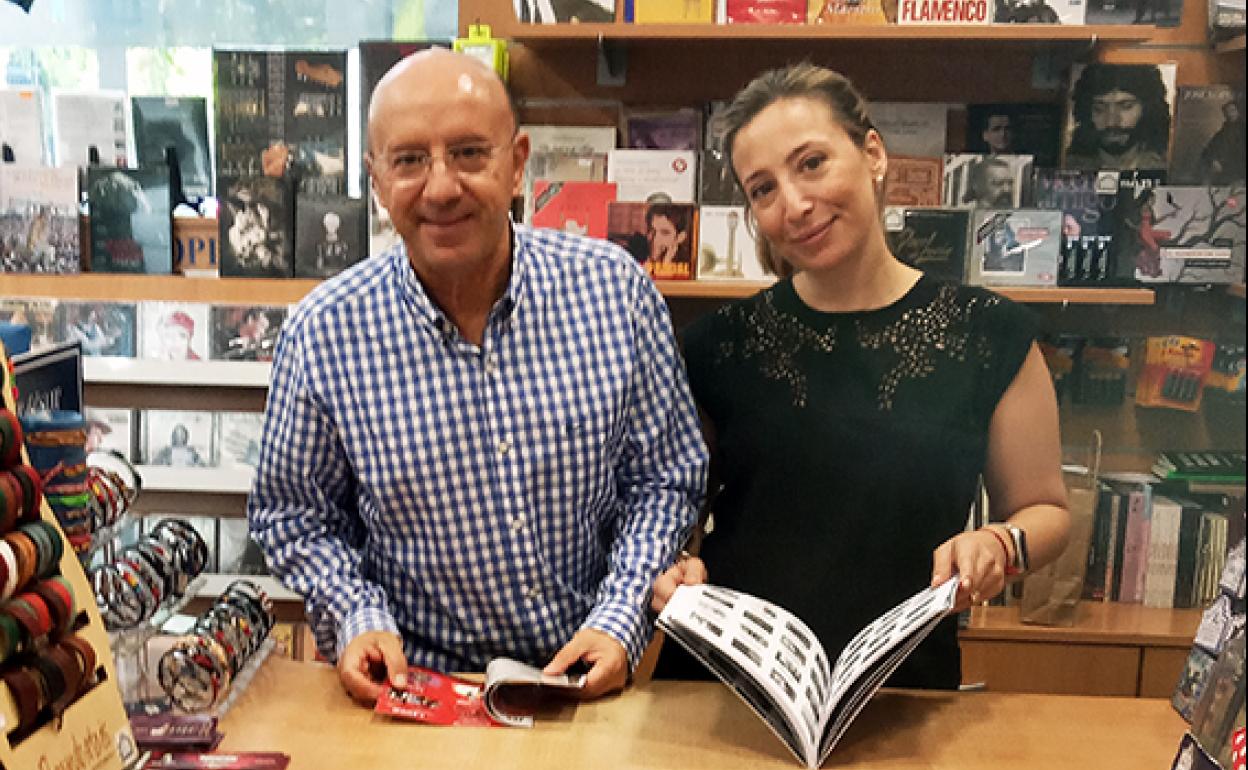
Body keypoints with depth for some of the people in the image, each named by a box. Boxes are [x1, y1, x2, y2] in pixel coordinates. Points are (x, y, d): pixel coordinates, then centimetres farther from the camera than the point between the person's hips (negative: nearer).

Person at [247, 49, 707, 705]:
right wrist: (355, 618, -10)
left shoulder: (615, 289, -7)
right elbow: (291, 515, 5)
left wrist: (621, 618, -9)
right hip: (413, 684, 0)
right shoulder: (323, 332, -9)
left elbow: (666, 478, 1)